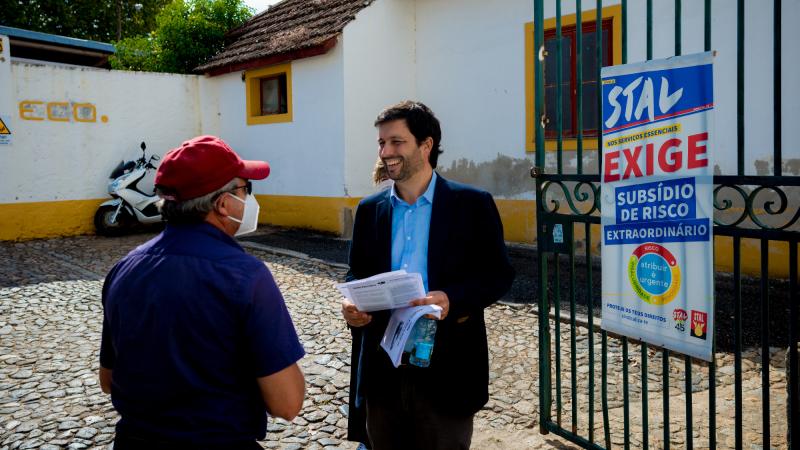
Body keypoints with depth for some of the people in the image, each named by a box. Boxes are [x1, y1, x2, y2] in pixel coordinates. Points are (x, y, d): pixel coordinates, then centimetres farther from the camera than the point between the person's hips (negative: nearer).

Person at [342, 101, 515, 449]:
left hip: (446, 370, -3)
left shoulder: (472, 204, -4)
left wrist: (452, 300, -21)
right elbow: (357, 274, 14)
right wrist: (351, 303, -8)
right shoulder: (369, 210, 8)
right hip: (381, 371, 4)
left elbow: (498, 273, -4)